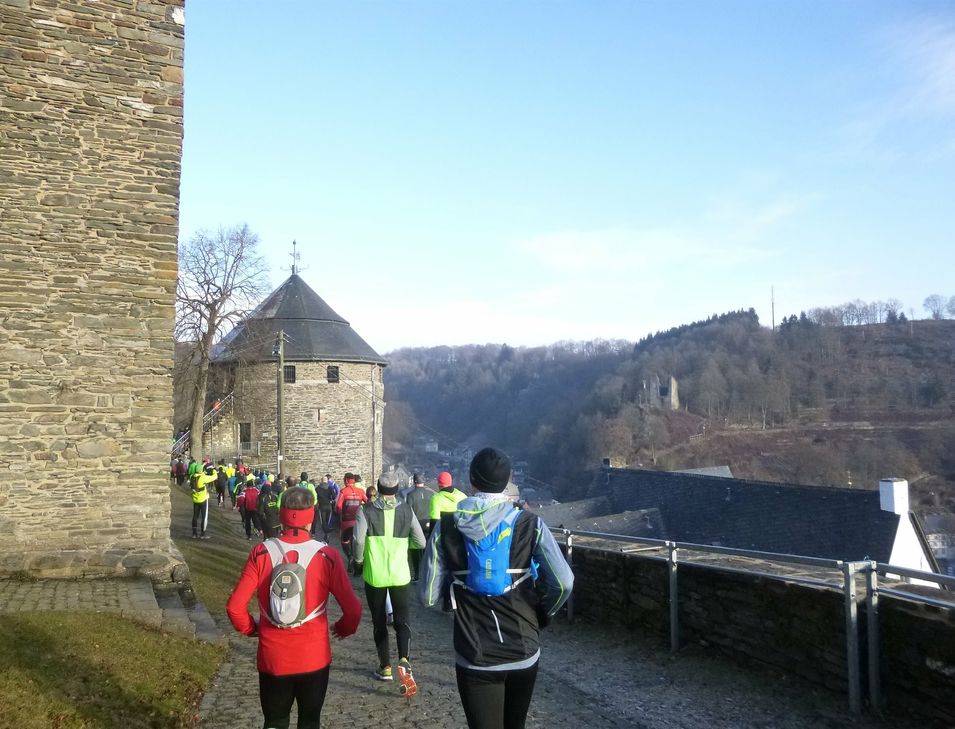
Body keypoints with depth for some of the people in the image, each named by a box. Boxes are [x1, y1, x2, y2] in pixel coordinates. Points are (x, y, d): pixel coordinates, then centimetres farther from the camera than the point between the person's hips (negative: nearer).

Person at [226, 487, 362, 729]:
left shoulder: (261, 553, -11)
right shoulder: (327, 556, -13)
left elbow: (235, 606, -11)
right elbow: (353, 608, -13)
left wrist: (251, 629, 10)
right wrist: (344, 629, 9)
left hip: (272, 658, 1)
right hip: (314, 657, -1)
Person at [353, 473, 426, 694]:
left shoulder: (366, 510, -7)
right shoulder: (406, 511, -1)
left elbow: (359, 539, -20)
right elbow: (420, 542, -1)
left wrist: (358, 560, -1)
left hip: (374, 575, -1)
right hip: (399, 574, 1)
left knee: (379, 622, 15)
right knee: (402, 620, 5)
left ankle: (385, 667, 21)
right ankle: (404, 661, -18)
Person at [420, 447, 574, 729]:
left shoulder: (446, 527, -6)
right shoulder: (530, 524, -8)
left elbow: (430, 596, -5)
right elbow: (563, 583, -16)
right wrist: (541, 614, 4)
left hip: (474, 658, -1)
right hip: (523, 652, 2)